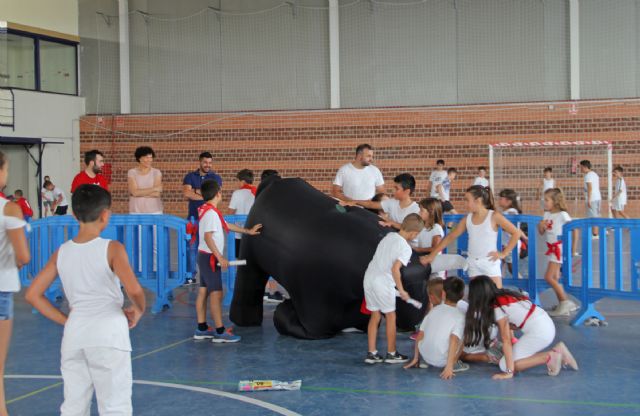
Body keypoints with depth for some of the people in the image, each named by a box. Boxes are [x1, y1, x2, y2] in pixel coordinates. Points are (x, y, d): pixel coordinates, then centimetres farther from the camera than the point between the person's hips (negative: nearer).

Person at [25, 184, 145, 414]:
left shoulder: (61, 253, 9)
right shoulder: (112, 249, -6)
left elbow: (32, 295, 11)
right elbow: (134, 291, -18)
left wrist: (66, 321, 13)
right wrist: (139, 310, 2)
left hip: (74, 336, 5)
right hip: (108, 335, -5)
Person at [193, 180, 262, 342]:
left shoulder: (208, 211, 13)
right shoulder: (211, 213, -18)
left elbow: (227, 225, 22)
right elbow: (208, 237, -26)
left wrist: (248, 231, 28)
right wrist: (220, 257, -27)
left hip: (205, 257, 10)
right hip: (210, 257, -10)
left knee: (203, 291, 11)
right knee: (216, 293, -9)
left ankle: (202, 328, 16)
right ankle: (220, 331, -9)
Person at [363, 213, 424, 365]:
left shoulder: (389, 236, 9)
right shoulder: (406, 248, -11)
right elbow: (395, 269, -21)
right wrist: (401, 290, -12)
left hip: (369, 277, 7)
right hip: (383, 283, -7)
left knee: (375, 316, 16)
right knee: (391, 317, 10)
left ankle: (371, 353, 17)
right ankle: (391, 354, 17)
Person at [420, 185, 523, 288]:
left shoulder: (494, 216, -8)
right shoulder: (467, 219, 6)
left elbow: (517, 233, -7)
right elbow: (450, 237, 11)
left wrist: (503, 253, -9)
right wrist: (431, 255, 8)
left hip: (490, 262, -5)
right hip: (473, 264, 5)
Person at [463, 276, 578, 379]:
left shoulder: (498, 308, -11)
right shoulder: (504, 295, 12)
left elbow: (506, 340, -13)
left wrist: (509, 372, -13)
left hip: (539, 332, -9)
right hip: (547, 325, 9)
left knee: (504, 365, -3)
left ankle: (549, 358, -9)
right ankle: (556, 352, 9)